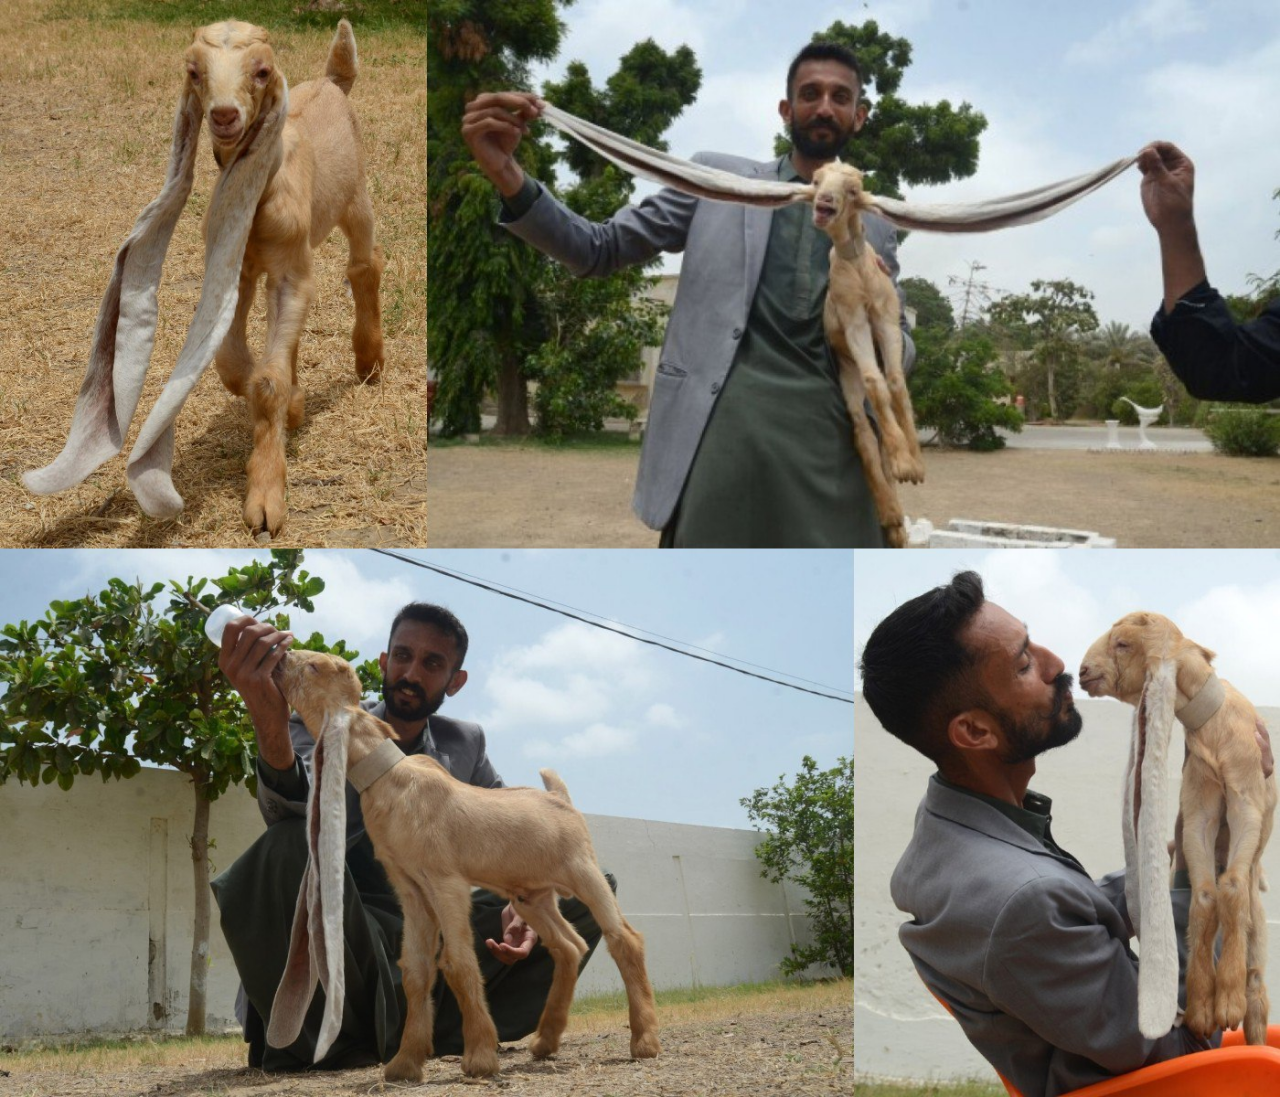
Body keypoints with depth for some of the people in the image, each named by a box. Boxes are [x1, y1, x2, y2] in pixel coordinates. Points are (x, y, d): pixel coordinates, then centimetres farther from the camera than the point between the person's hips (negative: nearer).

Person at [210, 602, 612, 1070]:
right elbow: (296, 809, -25)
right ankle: (334, 1043, -16)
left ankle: (437, 1031, -11)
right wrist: (272, 734, -48)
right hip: (344, 943, -4)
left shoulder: (465, 745, 10)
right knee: (290, 846, -35)